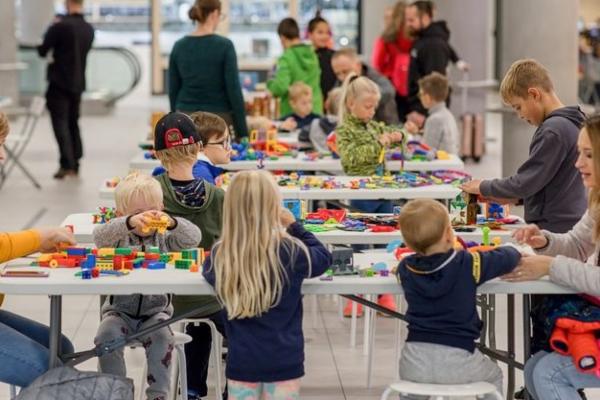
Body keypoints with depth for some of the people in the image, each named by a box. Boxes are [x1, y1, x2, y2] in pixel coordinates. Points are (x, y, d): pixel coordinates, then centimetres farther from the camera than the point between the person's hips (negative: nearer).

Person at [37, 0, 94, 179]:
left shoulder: (60, 26, -15)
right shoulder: (89, 29, 4)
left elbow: (42, 51, -9)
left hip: (59, 82, -6)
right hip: (78, 83, 6)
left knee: (60, 123, -5)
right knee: (73, 123, 15)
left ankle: (67, 164, -15)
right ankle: (75, 164, 17)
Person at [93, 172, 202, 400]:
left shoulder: (164, 238, 2)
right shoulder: (119, 238, -2)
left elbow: (193, 238, -12)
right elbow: (100, 236, -23)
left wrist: (172, 223, -34)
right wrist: (130, 222, -42)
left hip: (155, 311, 0)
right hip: (120, 310, 0)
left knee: (161, 338, -28)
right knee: (107, 335, -26)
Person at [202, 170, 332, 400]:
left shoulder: (220, 255, -10)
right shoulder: (290, 251, -15)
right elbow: (323, 258, 5)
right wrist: (294, 226, 10)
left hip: (241, 360, 2)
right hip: (283, 360, -2)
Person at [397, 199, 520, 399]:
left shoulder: (405, 269, 3)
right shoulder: (468, 264, -7)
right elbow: (507, 258, 6)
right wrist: (513, 251, 29)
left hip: (414, 364, 2)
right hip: (456, 361, -2)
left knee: (410, 375, 38)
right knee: (493, 375, 29)